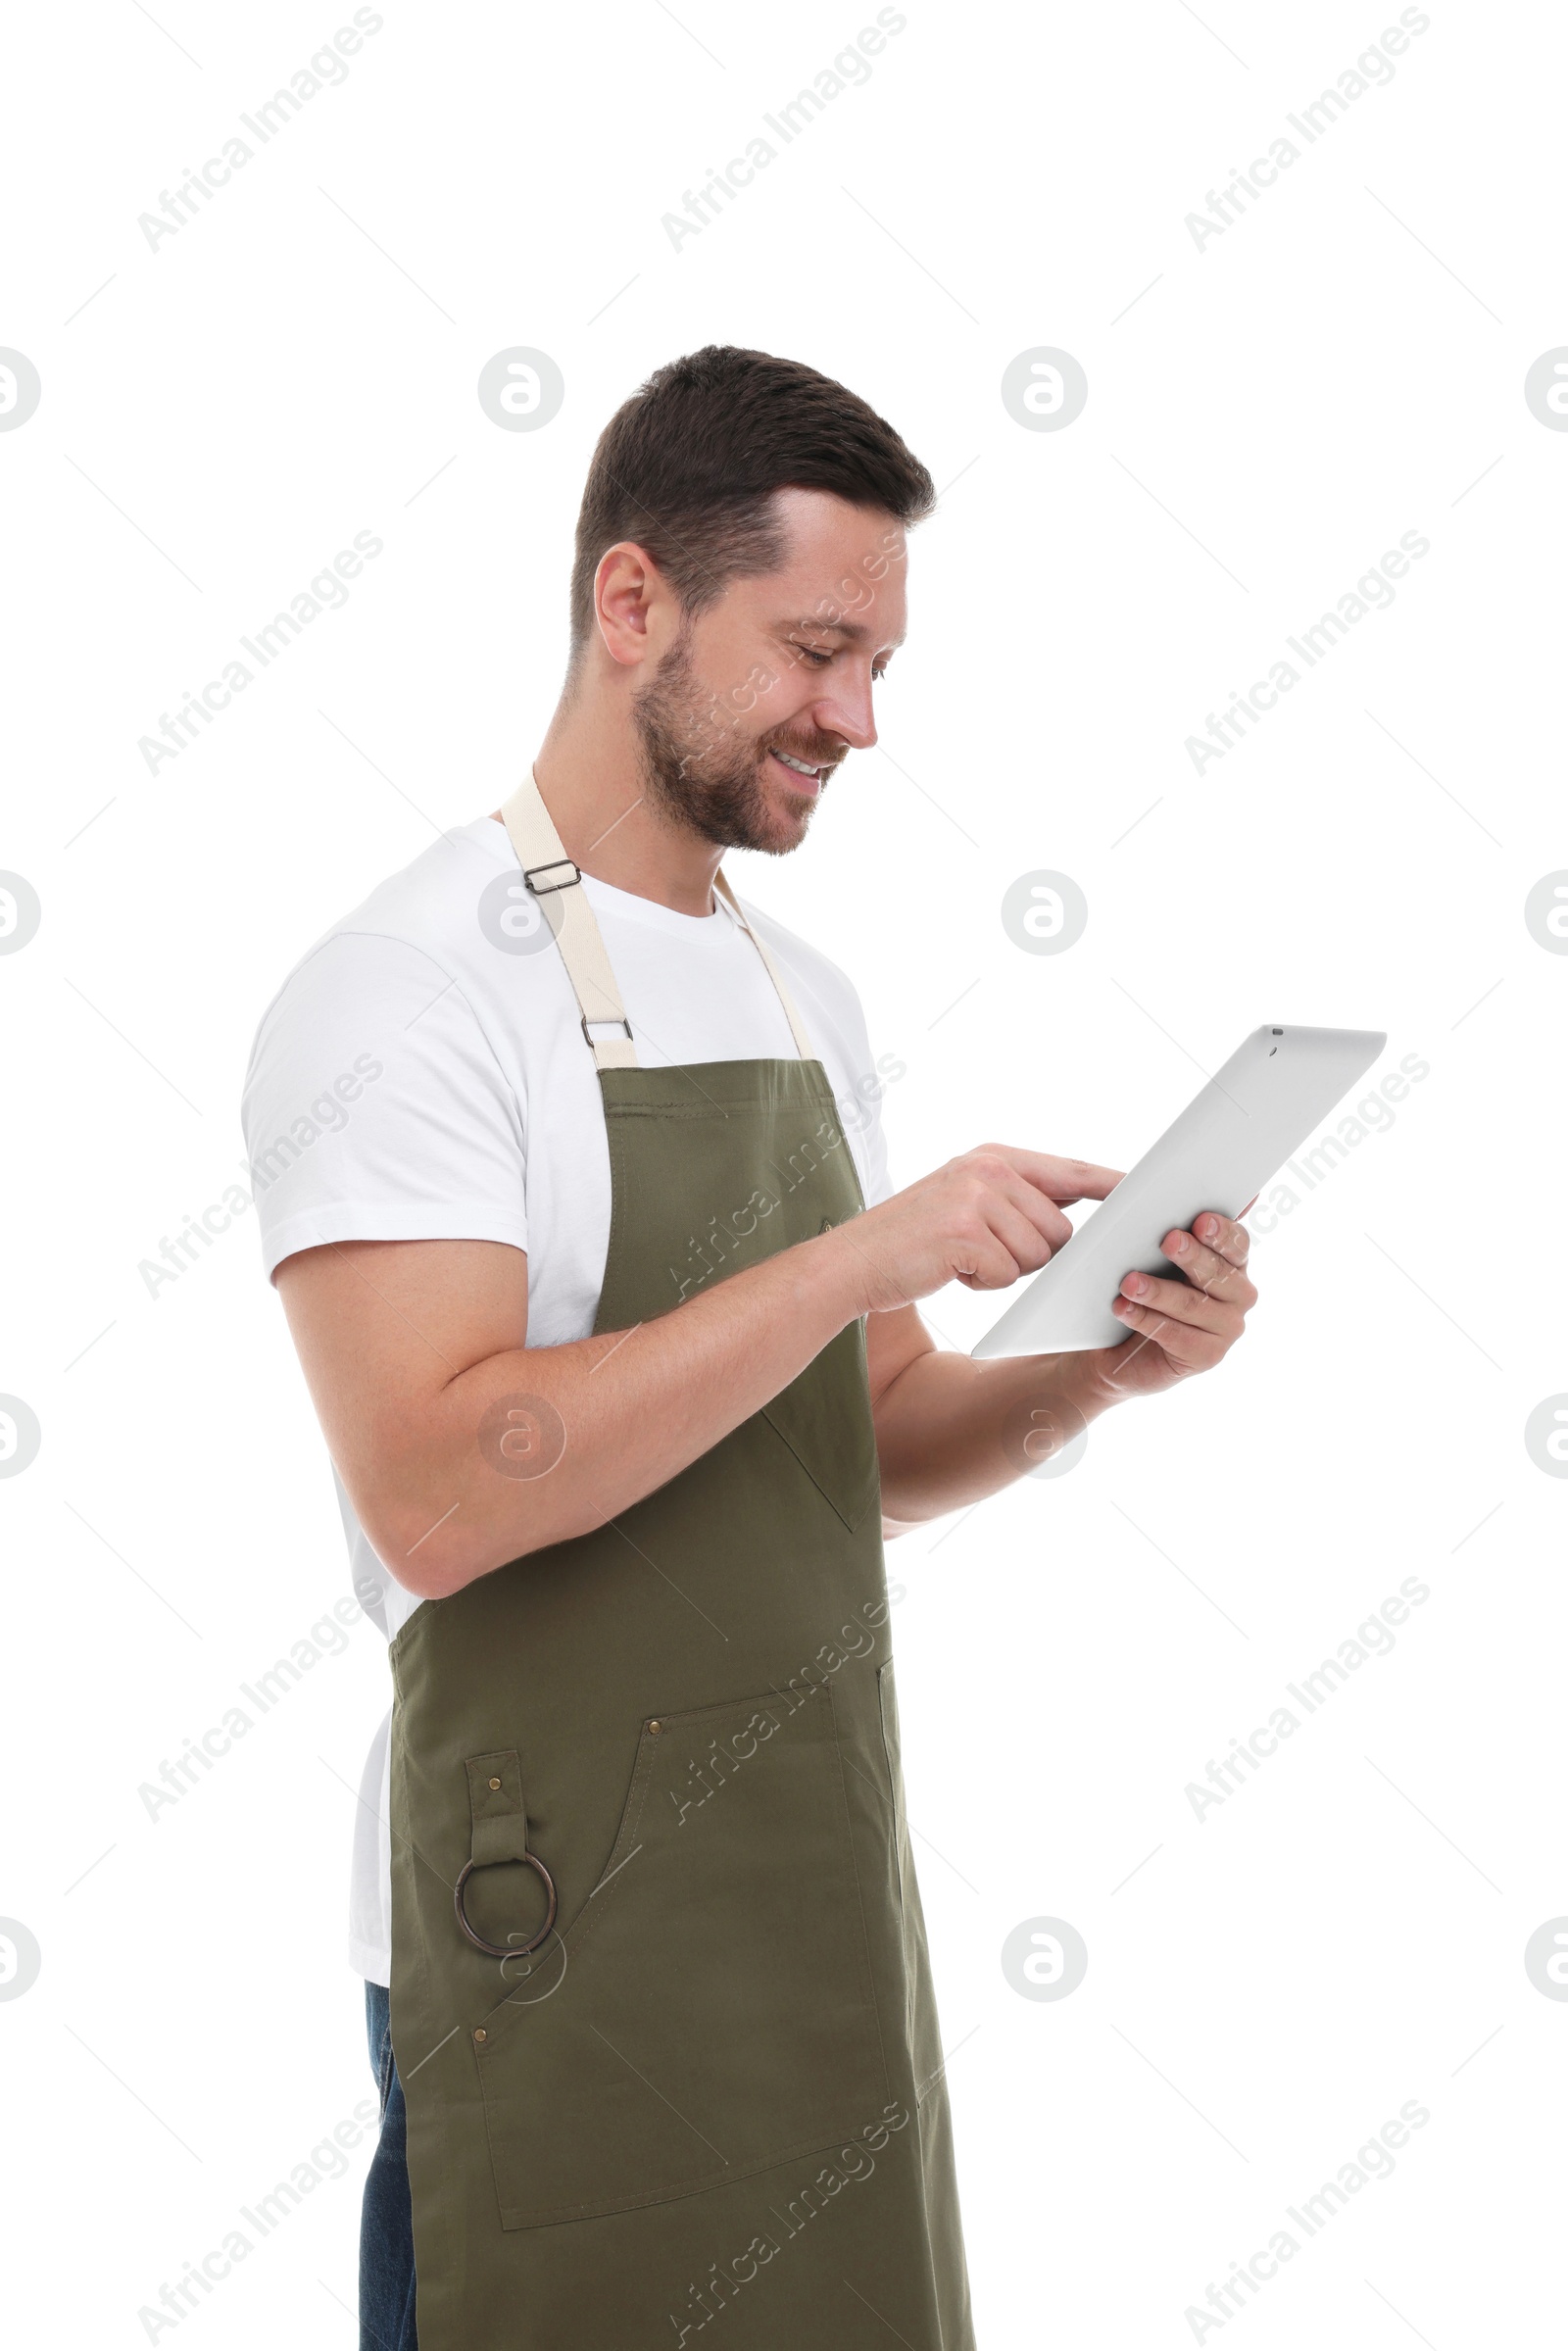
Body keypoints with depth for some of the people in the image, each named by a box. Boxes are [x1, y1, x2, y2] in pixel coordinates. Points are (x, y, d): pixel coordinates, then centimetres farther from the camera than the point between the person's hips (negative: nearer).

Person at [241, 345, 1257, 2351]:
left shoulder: (808, 998, 12)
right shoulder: (409, 988, -13)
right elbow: (436, 1492, -25)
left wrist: (1091, 1372, -4)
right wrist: (860, 1256, -25)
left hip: (829, 1894, 8)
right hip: (565, 1942, -7)